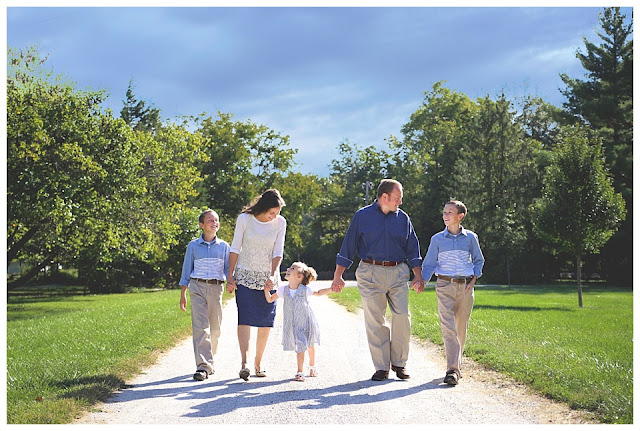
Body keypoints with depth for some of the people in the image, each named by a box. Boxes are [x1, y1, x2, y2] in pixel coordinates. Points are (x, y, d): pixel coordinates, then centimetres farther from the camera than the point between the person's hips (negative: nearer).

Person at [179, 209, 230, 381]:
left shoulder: (223, 246, 10)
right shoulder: (193, 246, 7)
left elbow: (228, 268, 9)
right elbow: (186, 270, 11)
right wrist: (183, 295, 8)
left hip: (216, 288, 2)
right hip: (197, 287, -2)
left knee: (215, 328, 5)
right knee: (200, 326, -13)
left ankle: (209, 362, 23)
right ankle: (203, 366, -19)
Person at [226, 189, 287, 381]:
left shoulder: (280, 222, -5)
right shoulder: (244, 219, -9)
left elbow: (278, 252, -5)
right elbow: (235, 249, -3)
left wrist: (273, 275, -19)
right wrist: (230, 276, -5)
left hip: (267, 277, 2)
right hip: (245, 275, -2)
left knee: (265, 322, 1)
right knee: (244, 317, -15)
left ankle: (258, 363, 12)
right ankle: (244, 363, -23)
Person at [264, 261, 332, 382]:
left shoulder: (305, 289, -11)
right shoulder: (283, 289, -5)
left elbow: (318, 293, 8)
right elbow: (270, 299, 6)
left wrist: (331, 289, -3)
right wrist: (267, 290, -13)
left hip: (306, 322, 0)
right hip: (293, 325, 0)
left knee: (310, 345, 14)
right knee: (300, 347, -4)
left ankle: (312, 367, 38)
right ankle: (300, 372, 6)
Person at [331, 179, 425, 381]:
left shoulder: (402, 218, 12)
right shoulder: (362, 216, 3)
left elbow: (412, 250, 17)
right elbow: (347, 247, 5)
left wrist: (418, 276, 9)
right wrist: (338, 276, 1)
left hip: (398, 273, 2)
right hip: (371, 273, -2)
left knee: (402, 316, -8)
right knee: (375, 321, -3)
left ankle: (399, 362, 7)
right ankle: (381, 367, 5)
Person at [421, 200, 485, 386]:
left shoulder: (470, 237, 6)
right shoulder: (437, 239, 4)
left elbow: (478, 260, 15)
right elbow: (429, 263, 8)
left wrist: (473, 279, 2)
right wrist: (422, 280, -8)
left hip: (465, 287, 1)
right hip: (445, 285, -1)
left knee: (461, 327, 6)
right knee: (448, 326, -13)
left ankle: (456, 365, 21)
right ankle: (452, 370, -19)